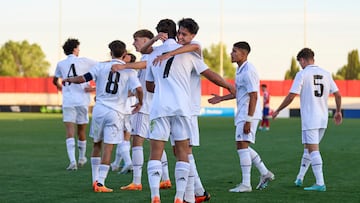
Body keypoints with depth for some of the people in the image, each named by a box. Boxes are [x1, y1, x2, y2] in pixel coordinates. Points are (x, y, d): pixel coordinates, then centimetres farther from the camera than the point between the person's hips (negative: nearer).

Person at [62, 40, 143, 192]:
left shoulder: (101, 67, 3)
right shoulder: (128, 71, 0)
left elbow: (82, 79, -1)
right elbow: (138, 89, -11)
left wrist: (69, 79, 19)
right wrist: (140, 102, 9)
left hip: (99, 109, 2)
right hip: (116, 113, -2)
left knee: (97, 145, 17)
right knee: (108, 148, -2)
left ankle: (95, 179, 19)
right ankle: (100, 183, -8)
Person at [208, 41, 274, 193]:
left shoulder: (248, 71, -17)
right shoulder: (240, 70, 15)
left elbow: (253, 96, -20)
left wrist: (248, 120, -23)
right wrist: (221, 99, 22)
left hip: (248, 115, -10)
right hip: (242, 114, 10)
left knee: (242, 145, -10)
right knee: (243, 146, 14)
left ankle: (246, 184, -7)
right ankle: (265, 173, 22)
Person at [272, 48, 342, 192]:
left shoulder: (302, 74, -8)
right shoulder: (325, 74, 9)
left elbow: (291, 96, -11)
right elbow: (337, 94, 8)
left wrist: (277, 111, -1)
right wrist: (338, 112, 22)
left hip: (309, 119, -6)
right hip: (323, 119, 6)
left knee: (313, 150, -8)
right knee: (308, 147, 18)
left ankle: (320, 183, -14)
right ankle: (299, 178, 25)